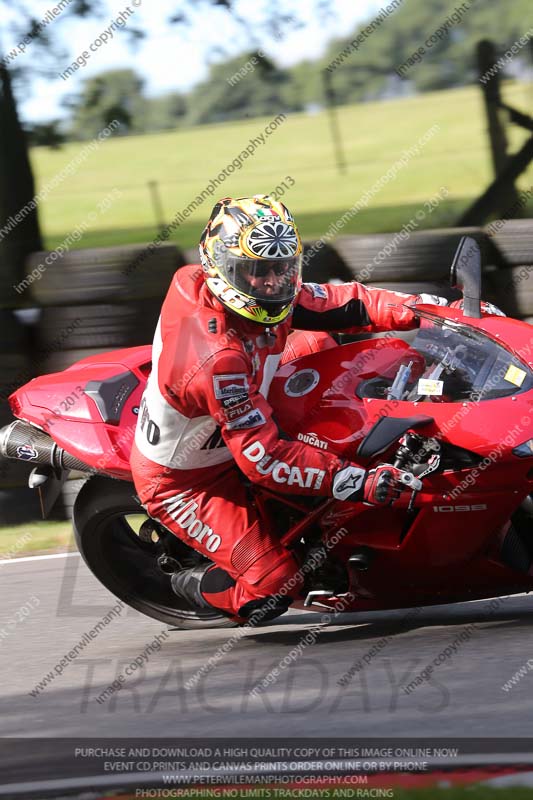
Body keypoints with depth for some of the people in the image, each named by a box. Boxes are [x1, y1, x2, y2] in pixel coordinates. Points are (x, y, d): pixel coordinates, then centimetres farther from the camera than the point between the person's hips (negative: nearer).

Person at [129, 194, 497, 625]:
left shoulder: (265, 296, -15)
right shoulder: (218, 357, -39)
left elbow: (339, 303, -4)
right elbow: (262, 457, -39)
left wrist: (424, 307, -15)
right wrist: (356, 481, -43)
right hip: (181, 481, -9)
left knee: (322, 343, 12)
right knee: (273, 586, -18)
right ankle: (200, 585, 15)